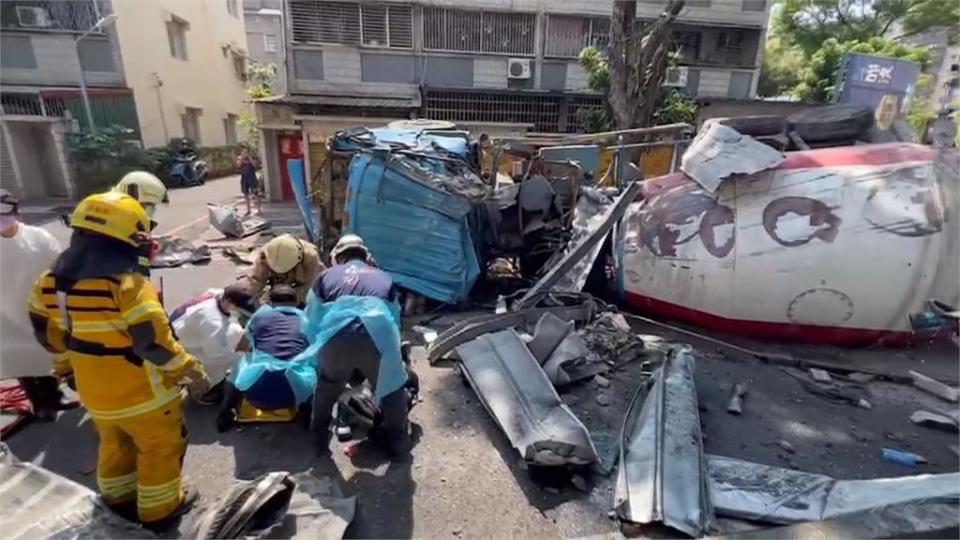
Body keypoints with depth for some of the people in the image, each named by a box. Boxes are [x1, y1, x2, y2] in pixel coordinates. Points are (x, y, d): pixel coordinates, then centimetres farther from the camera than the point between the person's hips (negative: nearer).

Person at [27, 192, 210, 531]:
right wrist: (193, 372, -14)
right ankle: (159, 511, 32)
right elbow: (157, 345, -27)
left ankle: (119, 498, 49)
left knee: (114, 445, 30)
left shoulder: (50, 282, -5)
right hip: (141, 394, -7)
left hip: (93, 392, 7)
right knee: (160, 449, 16)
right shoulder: (129, 288, -30)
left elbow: (47, 334, 8)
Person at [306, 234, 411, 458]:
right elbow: (395, 319, 36)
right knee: (392, 389, 27)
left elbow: (311, 322, 31)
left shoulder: (326, 276, 28)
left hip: (335, 339, 1)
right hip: (378, 337, 0)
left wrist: (321, 346, 47)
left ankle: (320, 439, 47)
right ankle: (398, 441, 40)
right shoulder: (384, 278, 30)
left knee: (326, 388, 32)